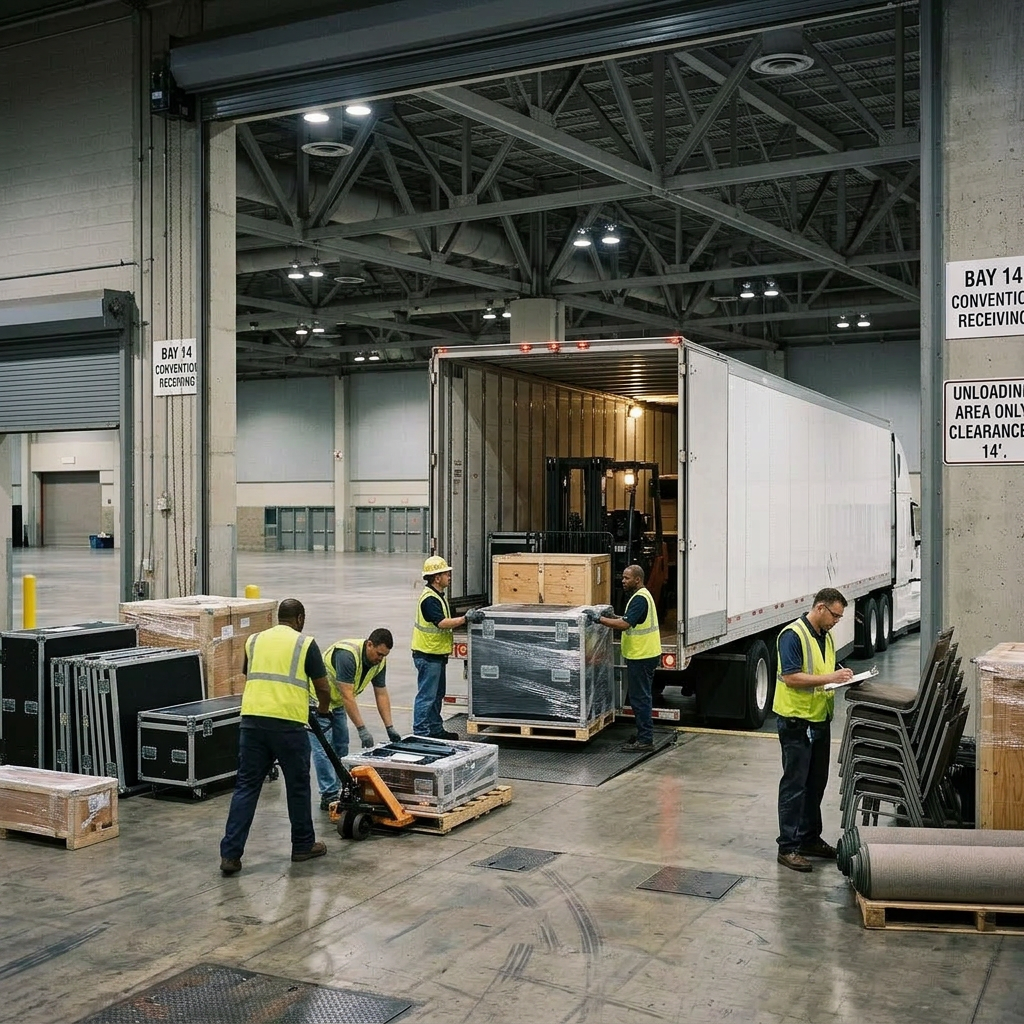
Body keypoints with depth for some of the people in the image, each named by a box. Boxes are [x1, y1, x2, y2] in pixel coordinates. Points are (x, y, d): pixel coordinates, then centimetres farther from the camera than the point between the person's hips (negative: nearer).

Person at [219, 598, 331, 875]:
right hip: (288, 724, -4)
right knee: (297, 786, 13)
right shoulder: (305, 644, 2)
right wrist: (323, 708, 27)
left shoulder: (254, 640, 16)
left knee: (246, 787, 6)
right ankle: (303, 845, 25)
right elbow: (323, 688, 5)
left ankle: (230, 853, 0)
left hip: (252, 720, 4)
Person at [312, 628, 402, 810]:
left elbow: (381, 694, -1)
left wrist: (389, 727, -6)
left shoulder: (379, 661, -8)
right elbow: (347, 696, -34)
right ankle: (328, 796, -10)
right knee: (323, 747, -11)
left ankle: (341, 791, 16)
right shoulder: (347, 654, -34)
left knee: (341, 746, 10)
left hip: (336, 702, 9)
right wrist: (362, 729, -34)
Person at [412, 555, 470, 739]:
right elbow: (442, 623, -27)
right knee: (426, 696, -5)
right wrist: (465, 618, -28)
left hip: (436, 655, 11)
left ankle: (436, 730, 28)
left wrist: (463, 620, 9)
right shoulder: (429, 599, -19)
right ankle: (421, 733, 0)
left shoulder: (438, 596, 14)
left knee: (437, 695, 18)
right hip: (428, 655, -11)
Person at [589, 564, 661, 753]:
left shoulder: (640, 599, -19)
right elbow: (629, 620, 20)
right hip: (642, 655, 11)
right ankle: (644, 735, 23)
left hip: (642, 657, -11)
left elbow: (624, 624, -27)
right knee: (640, 698, 16)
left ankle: (645, 740, -1)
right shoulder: (641, 596, 15)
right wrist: (612, 616, 9)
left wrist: (599, 619, -22)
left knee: (640, 699, -5)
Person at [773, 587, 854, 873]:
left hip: (820, 719, 9)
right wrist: (829, 677, -23)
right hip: (796, 721, -9)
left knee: (816, 782, 15)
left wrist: (842, 677, 3)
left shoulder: (827, 637, 12)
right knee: (794, 784, -4)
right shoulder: (793, 635, -16)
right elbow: (791, 677, -22)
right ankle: (788, 847, 2)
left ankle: (810, 838, 27)